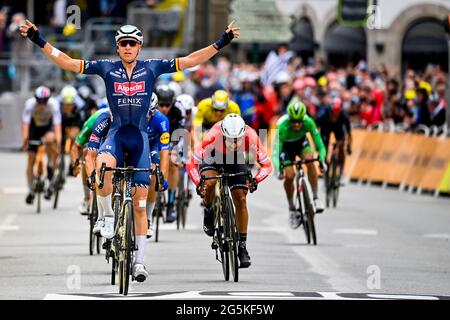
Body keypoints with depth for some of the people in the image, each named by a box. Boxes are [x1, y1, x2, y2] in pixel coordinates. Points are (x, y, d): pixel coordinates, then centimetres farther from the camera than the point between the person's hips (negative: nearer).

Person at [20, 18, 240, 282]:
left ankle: (140, 259, 10)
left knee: (140, 203, 2)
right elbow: (67, 62, -2)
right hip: (116, 134, -1)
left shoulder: (151, 68, 0)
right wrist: (38, 40, -9)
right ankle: (109, 216, -13)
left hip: (140, 136, 1)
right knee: (103, 168, -36)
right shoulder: (107, 68, 0)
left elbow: (190, 61, -1)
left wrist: (222, 43, -8)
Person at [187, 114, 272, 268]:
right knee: (209, 183, -32)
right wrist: (199, 183, -51)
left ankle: (242, 246, 1)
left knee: (241, 200, -9)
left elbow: (266, 165, -28)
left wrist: (255, 180, -47)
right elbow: (191, 164, -35)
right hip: (213, 156, -1)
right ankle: (209, 212, 1)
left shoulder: (251, 137, -37)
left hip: (236, 159, 1)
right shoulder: (213, 136, -41)